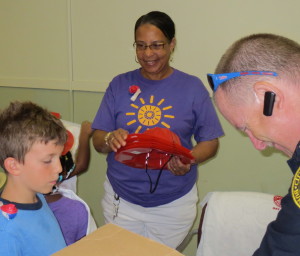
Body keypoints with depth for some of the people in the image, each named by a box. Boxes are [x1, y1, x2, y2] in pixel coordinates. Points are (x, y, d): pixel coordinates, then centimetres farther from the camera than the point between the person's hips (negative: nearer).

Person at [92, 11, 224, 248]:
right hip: (122, 200, 2)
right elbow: (97, 140, -1)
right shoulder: (120, 84, -1)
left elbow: (210, 142, -2)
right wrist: (110, 139, -24)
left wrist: (189, 160, -23)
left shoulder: (193, 87, -4)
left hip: (174, 204, -1)